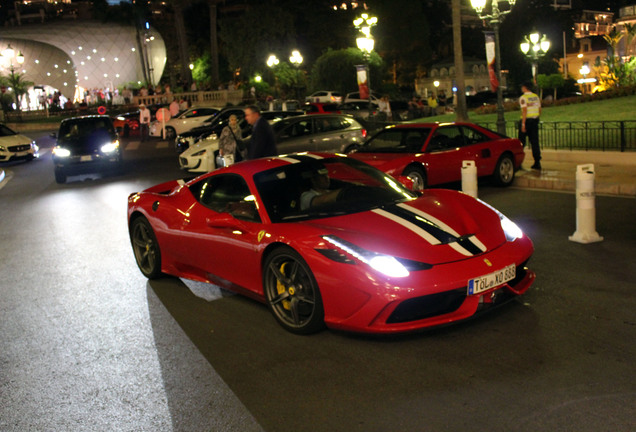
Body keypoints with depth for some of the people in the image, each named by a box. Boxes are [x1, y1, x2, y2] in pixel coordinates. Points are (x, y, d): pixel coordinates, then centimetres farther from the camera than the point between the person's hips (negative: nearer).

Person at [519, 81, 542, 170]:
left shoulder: (523, 98, -10)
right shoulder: (536, 97, 10)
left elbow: (525, 111, -18)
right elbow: (540, 110, 11)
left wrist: (523, 124, -19)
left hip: (526, 120, -5)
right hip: (535, 120, 5)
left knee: (521, 142, 4)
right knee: (535, 142, 5)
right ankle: (537, 162, 2)